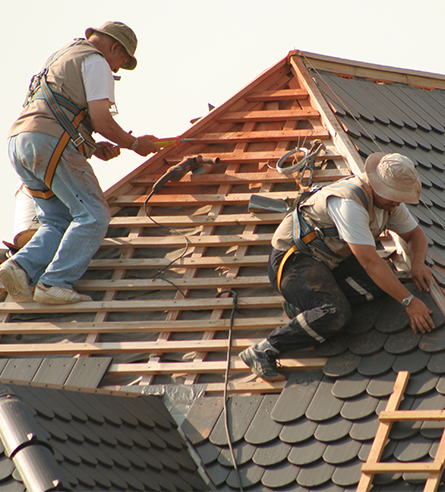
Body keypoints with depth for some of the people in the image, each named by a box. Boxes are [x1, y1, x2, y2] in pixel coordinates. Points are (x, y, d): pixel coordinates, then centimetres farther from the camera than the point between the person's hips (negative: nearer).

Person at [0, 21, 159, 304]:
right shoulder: (95, 61, 4)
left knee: (58, 222, 10)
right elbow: (101, 119, -7)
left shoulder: (62, 58, 34)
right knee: (94, 216, -8)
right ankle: (55, 283, -20)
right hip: (51, 144, -9)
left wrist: (94, 148, 24)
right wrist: (134, 143, 8)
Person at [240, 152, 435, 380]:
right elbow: (370, 261, -34)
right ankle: (263, 350, -25)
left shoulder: (390, 200, -1)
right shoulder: (349, 203, -30)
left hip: (329, 260, 9)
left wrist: (418, 263, -9)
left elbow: (415, 233, 15)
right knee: (335, 314, -32)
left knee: (379, 281, -16)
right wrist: (409, 301, -33)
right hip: (294, 259, -9)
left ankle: (303, 303, -6)